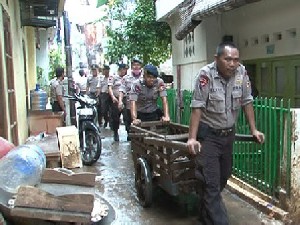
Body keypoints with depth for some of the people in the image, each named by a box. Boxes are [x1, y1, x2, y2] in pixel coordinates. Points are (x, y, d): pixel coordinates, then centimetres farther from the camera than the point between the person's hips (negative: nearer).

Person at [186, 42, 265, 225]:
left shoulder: (241, 72, -6)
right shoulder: (206, 74, -20)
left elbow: (247, 102, 2)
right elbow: (197, 107, -21)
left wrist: (254, 130, 2)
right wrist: (192, 138, -25)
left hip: (228, 133, 6)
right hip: (208, 134, -6)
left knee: (223, 178, 17)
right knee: (210, 182, -8)